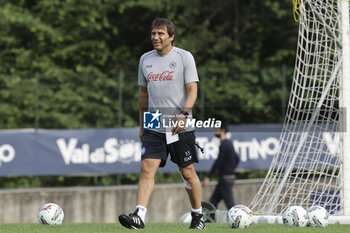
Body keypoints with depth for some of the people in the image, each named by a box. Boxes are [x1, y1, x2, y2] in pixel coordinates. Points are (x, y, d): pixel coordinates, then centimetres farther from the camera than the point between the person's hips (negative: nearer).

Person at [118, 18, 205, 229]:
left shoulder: (184, 57, -4)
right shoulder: (146, 59, 10)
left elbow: (192, 91, -9)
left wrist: (183, 115, -24)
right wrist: (142, 124, 19)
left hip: (181, 127, -3)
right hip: (154, 127, 3)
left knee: (188, 172, 5)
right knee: (147, 168, -12)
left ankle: (198, 216, 22)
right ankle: (139, 216, -21)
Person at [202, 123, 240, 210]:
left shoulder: (224, 145, -15)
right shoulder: (229, 143, 15)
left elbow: (218, 162, -20)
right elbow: (237, 159, 25)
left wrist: (208, 177, -19)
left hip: (226, 179, -10)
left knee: (230, 204, -8)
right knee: (213, 201, 9)